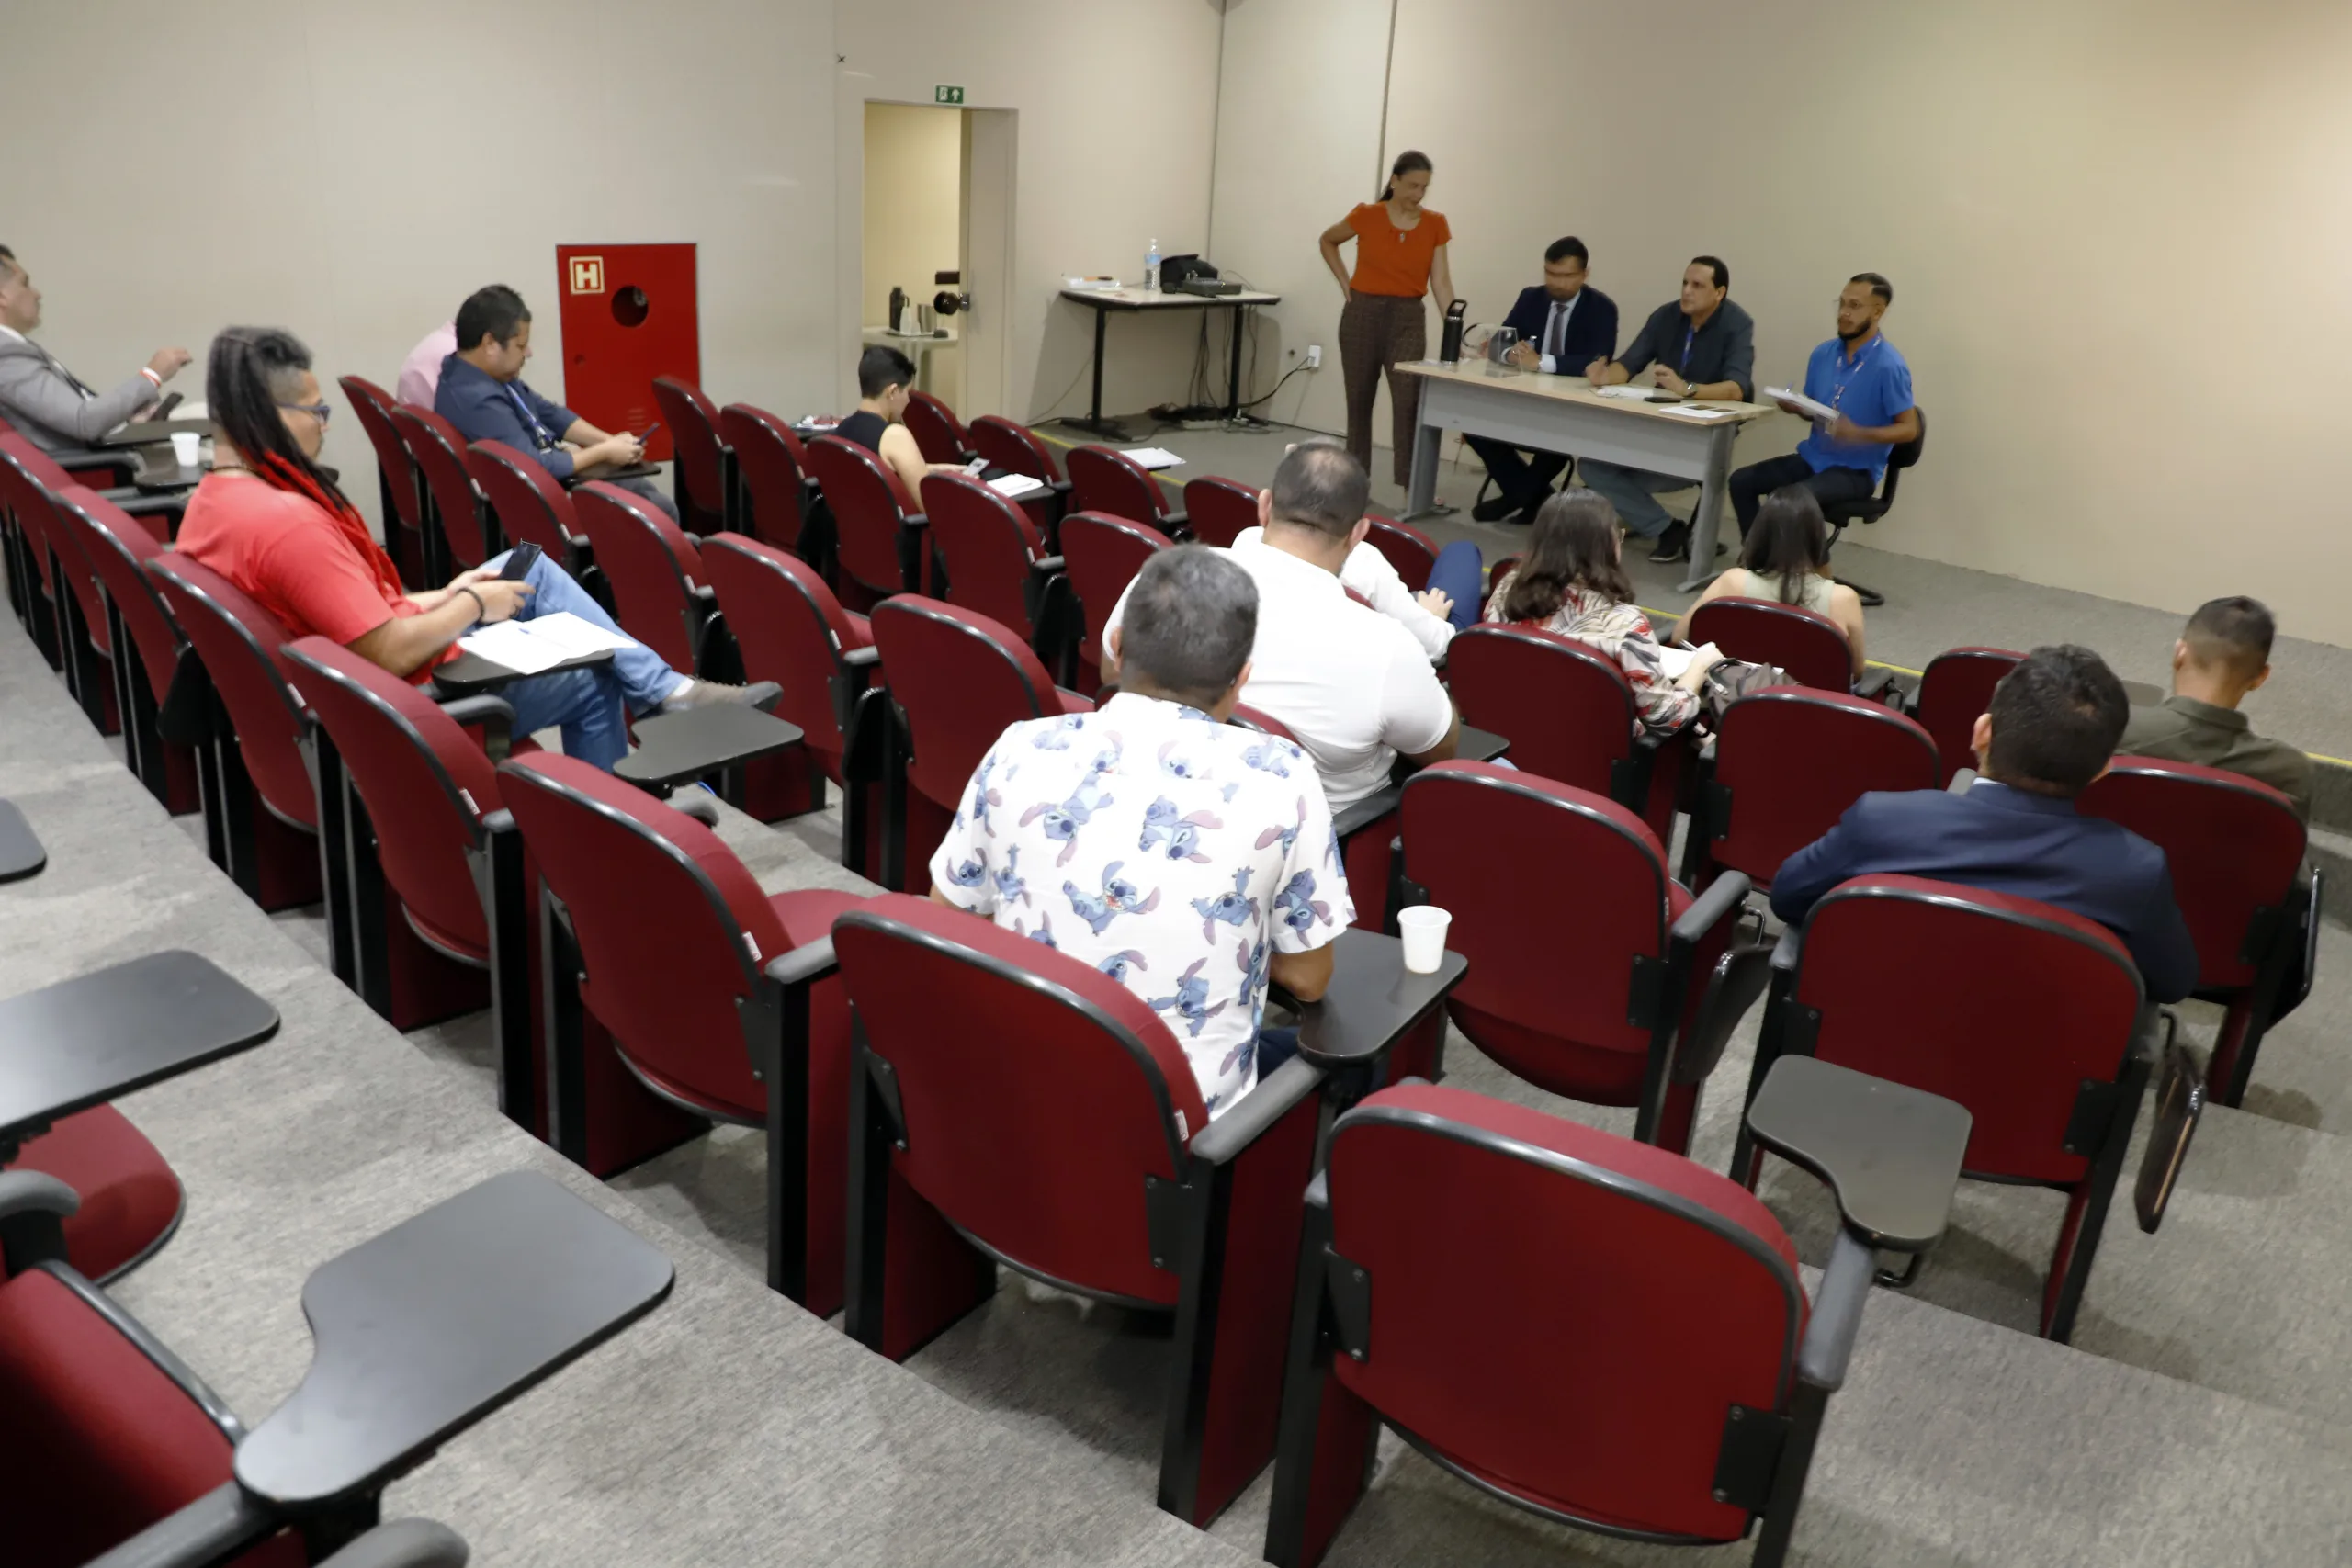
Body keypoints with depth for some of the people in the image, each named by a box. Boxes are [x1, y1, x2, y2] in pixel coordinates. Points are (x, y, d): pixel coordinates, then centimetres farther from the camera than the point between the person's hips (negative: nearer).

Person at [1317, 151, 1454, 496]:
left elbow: (1441, 280, -5)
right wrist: (1345, 283, 3)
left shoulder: (1435, 224, -1)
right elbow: (1327, 241, 12)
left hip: (1407, 318, 0)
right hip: (1363, 314, 0)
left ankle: (1413, 487, -13)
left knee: (1408, 403, -12)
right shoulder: (1367, 216, -5)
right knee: (1359, 400, 8)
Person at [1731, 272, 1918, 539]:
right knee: (1741, 481, -8)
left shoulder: (1889, 366, -15)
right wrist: (1794, 406, -7)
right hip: (1813, 457, 7)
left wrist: (1859, 434, -27)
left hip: (1856, 470, -7)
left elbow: (1909, 429, -12)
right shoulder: (1823, 353, 5)